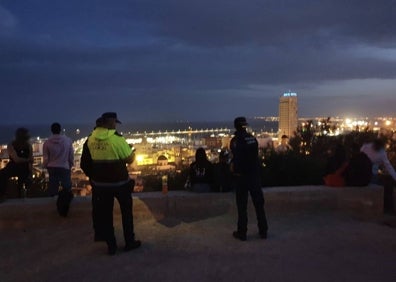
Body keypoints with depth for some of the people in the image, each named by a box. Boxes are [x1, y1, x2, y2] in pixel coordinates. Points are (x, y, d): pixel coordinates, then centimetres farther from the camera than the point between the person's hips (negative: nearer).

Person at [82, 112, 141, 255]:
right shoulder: (117, 138, -19)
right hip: (120, 182, -4)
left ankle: (111, 245, 20)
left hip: (100, 182, 4)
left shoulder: (91, 139, -2)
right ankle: (129, 242, 24)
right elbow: (130, 159, -14)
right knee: (126, 211, 14)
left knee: (105, 213, 13)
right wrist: (131, 151, 5)